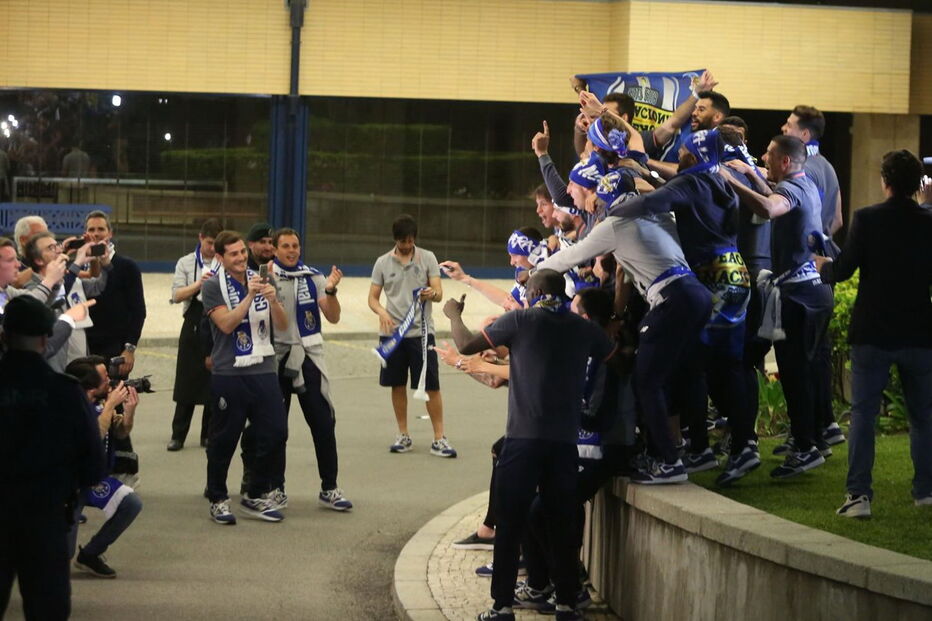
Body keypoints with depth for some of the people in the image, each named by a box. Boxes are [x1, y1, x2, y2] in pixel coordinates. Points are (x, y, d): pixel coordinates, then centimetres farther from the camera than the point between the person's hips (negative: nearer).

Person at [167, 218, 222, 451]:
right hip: (194, 324, 0)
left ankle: (209, 434, 12)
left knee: (215, 382, 2)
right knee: (187, 380, 1)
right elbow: (177, 295, -2)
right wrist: (198, 284, -17)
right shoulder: (186, 263, 6)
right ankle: (178, 435, 7)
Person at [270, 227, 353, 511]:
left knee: (323, 423, -1)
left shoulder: (313, 277, 3)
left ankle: (329, 489, 6)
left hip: (308, 357, 2)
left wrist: (330, 290, -16)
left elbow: (333, 317, 0)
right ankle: (275, 486, 21)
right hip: (276, 357, -2)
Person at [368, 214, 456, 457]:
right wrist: (381, 312, -15)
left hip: (421, 331, -2)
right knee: (397, 386, 8)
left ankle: (439, 439, 0)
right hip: (392, 333, 2)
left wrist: (432, 293, -27)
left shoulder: (427, 258, 2)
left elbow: (438, 293, -3)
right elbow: (372, 297, 6)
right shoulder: (383, 262, 5)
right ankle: (403, 436, 20)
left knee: (431, 386, -4)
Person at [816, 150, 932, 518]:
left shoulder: (867, 219, -10)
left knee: (863, 413, 1)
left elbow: (842, 271, -11)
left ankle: (859, 494, -7)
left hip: (873, 333, -2)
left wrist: (823, 266, 11)